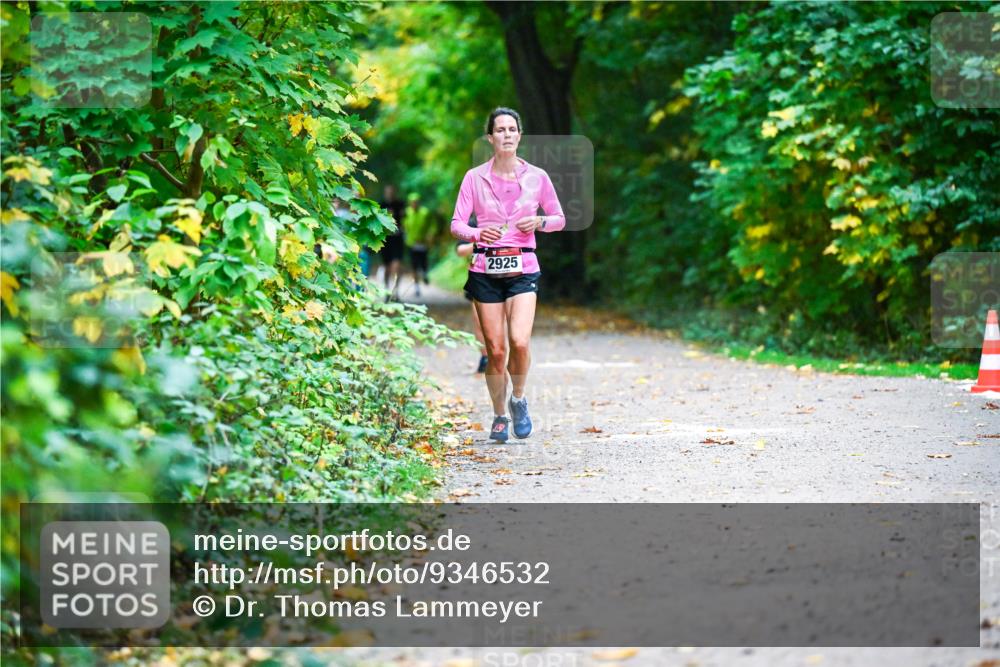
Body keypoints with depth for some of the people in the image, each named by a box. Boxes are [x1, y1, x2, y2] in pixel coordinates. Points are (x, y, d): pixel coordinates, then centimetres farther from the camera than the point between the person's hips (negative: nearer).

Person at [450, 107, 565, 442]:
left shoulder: (537, 177, 4)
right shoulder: (475, 178, 2)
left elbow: (560, 219, 13)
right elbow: (456, 225, -1)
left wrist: (539, 222, -8)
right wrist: (477, 233, -22)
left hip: (523, 269, 0)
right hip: (486, 269, 0)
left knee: (519, 342, -19)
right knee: (495, 349, 0)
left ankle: (518, 399, 8)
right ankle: (499, 415, 19)